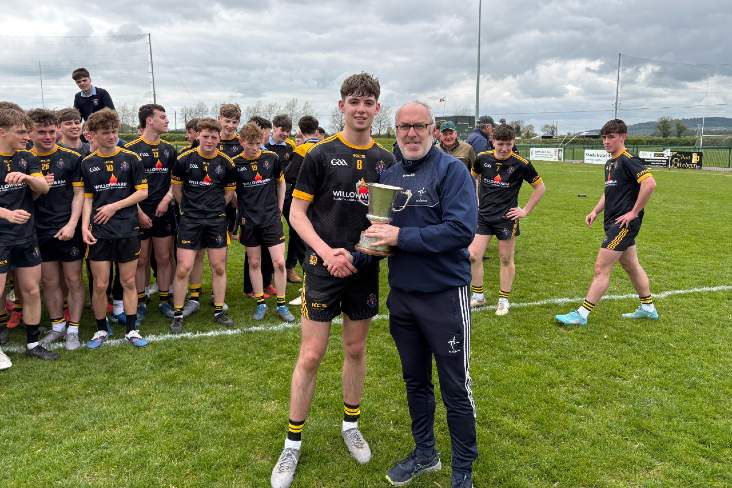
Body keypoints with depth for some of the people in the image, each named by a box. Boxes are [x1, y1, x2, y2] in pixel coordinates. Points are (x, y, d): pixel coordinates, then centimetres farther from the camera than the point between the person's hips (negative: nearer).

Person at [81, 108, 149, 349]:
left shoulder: (131, 158, 1)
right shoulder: (87, 163, 5)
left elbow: (143, 192, 0)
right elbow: (87, 198, 8)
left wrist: (114, 206, -8)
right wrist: (84, 227, -5)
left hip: (128, 230, -1)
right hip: (99, 232, 1)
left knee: (128, 282, 7)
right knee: (100, 285, 3)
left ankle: (131, 330, 18)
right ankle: (101, 329, 22)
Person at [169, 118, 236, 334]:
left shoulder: (226, 162, 0)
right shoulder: (185, 159, -5)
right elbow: (176, 187, 6)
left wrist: (215, 209, 9)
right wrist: (188, 207, 10)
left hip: (216, 220, 2)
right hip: (190, 220, -2)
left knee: (219, 268, 7)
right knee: (183, 268, -4)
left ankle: (219, 311, 22)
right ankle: (177, 315, 11)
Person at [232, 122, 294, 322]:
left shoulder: (271, 158, -2)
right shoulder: (235, 163, -5)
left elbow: (281, 182, 13)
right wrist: (241, 209, 4)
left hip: (271, 218, 0)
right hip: (249, 221, 0)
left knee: (279, 262, -4)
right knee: (254, 262, 9)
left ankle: (281, 304, 11)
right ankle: (260, 303, 23)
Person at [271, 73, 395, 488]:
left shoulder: (386, 161, 5)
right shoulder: (321, 155, -4)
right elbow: (297, 212, -5)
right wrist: (327, 252, -17)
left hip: (365, 269, 3)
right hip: (324, 267, -3)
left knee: (356, 350, 15)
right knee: (311, 356, 0)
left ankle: (351, 425, 35)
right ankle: (293, 444, 17)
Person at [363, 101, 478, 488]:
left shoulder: (452, 170, -11)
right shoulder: (389, 175, 8)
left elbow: (461, 229, -23)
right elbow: (377, 228, 13)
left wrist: (401, 236, -24)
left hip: (445, 295, -6)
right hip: (401, 294, 6)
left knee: (455, 388, 6)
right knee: (415, 381, 19)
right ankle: (425, 454, 39)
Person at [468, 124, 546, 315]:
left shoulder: (521, 163, -10)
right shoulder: (483, 158, -2)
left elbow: (540, 187, 1)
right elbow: (474, 177, 21)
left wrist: (526, 210, -3)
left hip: (507, 217, -3)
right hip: (483, 215, 3)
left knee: (506, 259, 7)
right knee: (473, 256, -2)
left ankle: (504, 300, 22)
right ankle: (478, 296, 16)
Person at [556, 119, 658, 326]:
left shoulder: (628, 160, -14)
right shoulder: (610, 163, 14)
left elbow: (650, 183, -27)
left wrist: (634, 212, -22)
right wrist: (595, 211, 11)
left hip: (623, 223, -10)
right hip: (613, 222, 10)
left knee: (601, 268, -8)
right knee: (631, 266, 19)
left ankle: (582, 314, -3)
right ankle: (648, 307, 34)